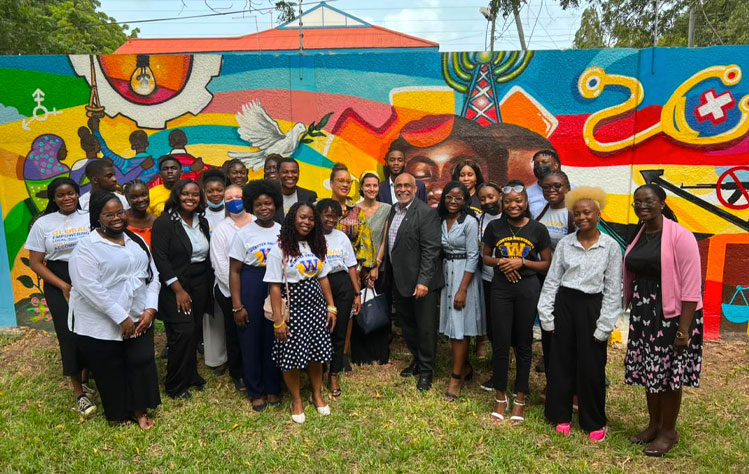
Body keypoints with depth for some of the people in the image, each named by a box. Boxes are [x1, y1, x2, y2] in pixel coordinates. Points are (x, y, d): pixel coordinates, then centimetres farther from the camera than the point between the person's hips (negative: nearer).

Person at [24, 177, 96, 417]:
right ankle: (79, 393, 9)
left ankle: (86, 379, 23)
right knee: (69, 334, -2)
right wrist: (63, 286, -8)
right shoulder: (43, 224, 1)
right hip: (58, 285, 0)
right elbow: (35, 263, 1)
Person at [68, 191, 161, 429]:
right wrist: (121, 317, -21)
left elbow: (152, 275, 7)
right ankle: (119, 412, 31)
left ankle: (139, 409, 26)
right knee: (112, 371, 9)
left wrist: (150, 309, -6)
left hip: (140, 319, 5)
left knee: (141, 363, 7)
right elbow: (89, 287, -21)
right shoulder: (86, 247, -12)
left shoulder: (136, 241, 7)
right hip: (102, 324, -5)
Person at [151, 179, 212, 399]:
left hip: (200, 284, 6)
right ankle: (174, 385, 8)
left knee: (195, 332, 8)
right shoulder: (164, 222, -10)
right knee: (183, 332, -9)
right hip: (175, 285, -6)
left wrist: (208, 286, 8)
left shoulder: (202, 222, 9)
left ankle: (190, 374, 26)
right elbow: (160, 259, -15)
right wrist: (178, 290, -17)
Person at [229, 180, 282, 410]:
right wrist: (237, 306, -8)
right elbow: (234, 271, -3)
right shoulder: (243, 233, -3)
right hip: (251, 290, -1)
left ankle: (273, 389, 28)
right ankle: (256, 392, 25)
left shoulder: (283, 232, 3)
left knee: (274, 340, 9)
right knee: (251, 341, 7)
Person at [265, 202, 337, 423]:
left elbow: (323, 278, 11)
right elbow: (274, 287, -12)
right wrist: (278, 321, -14)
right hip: (293, 310, -5)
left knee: (316, 354, 13)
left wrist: (331, 307, 8)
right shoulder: (280, 249, -11)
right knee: (292, 357, 4)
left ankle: (317, 394, 34)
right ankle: (296, 400, 27)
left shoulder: (316, 246, 6)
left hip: (316, 308, 5)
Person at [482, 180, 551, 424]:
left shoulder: (538, 229, -3)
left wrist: (522, 262, -13)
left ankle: (520, 399, 24)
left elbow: (547, 263, 2)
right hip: (501, 288, 1)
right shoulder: (494, 227, 0)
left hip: (528, 288, 0)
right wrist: (500, 262, -10)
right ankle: (500, 397, 22)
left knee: (523, 344, 9)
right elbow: (486, 257, 11)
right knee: (500, 343, 4)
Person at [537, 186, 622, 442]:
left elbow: (613, 289, -3)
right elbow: (551, 280, 3)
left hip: (591, 306, -2)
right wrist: (546, 315, -1)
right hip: (564, 303, 2)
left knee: (591, 367, 5)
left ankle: (595, 422, 25)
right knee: (560, 361, 10)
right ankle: (561, 414, 27)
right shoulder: (565, 243, 2)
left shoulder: (610, 246, -4)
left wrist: (604, 325, -7)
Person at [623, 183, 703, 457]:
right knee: (648, 371, 14)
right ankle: (654, 425, 32)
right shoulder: (639, 237, 8)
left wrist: (684, 327, -19)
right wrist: (633, 311, 13)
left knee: (669, 373, 5)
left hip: (672, 314, -6)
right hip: (643, 313, 6)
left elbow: (691, 286, -16)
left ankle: (669, 432, 24)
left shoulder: (680, 236, -13)